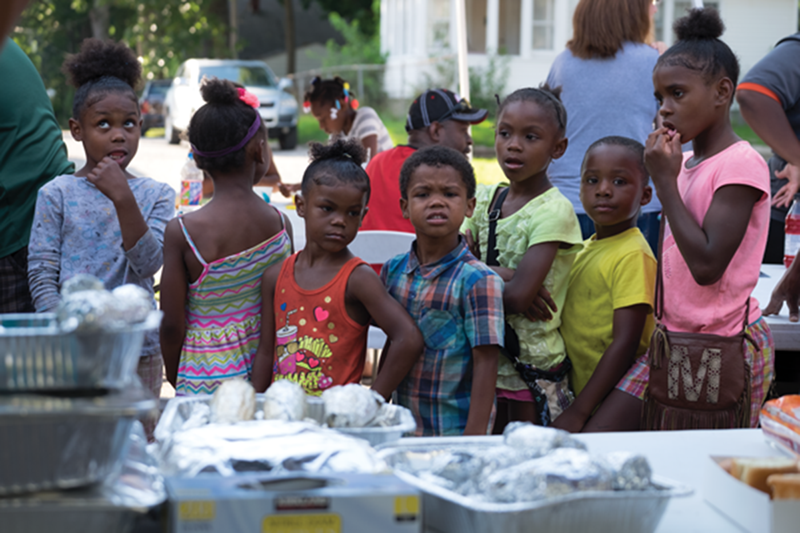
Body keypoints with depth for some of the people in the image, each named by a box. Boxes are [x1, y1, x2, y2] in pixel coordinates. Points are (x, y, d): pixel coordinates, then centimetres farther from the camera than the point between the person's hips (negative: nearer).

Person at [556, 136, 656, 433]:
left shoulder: (633, 255, -13)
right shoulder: (587, 249, 12)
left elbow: (625, 344, -18)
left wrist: (578, 412, -18)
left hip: (614, 396, -8)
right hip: (581, 392, 8)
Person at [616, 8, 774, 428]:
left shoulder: (741, 165, -14)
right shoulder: (685, 161, 10)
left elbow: (706, 264, -23)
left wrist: (665, 181, -19)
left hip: (727, 347, -8)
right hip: (674, 339, 8)